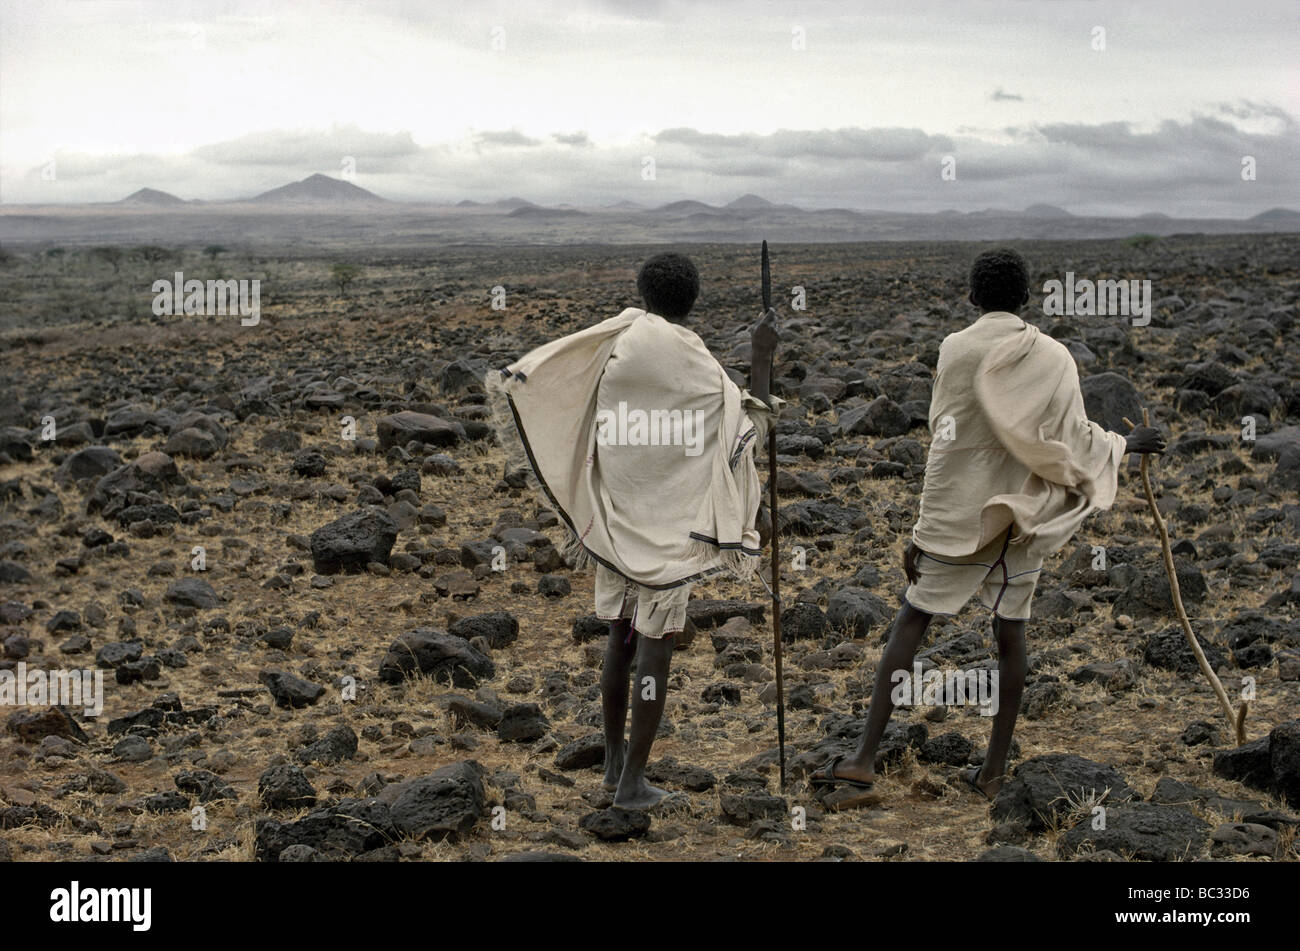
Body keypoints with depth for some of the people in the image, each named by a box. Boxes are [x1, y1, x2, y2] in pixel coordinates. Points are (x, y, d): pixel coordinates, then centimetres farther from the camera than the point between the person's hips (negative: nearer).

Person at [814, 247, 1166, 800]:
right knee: (1010, 634, 10)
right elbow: (1074, 438, 0)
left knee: (911, 621, 2)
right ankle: (994, 769, 16)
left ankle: (865, 758, -3)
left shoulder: (954, 349, -6)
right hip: (1021, 519, 2)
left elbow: (945, 433, -3)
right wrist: (1124, 445, 20)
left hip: (956, 515, -2)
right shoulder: (1054, 358, -1)